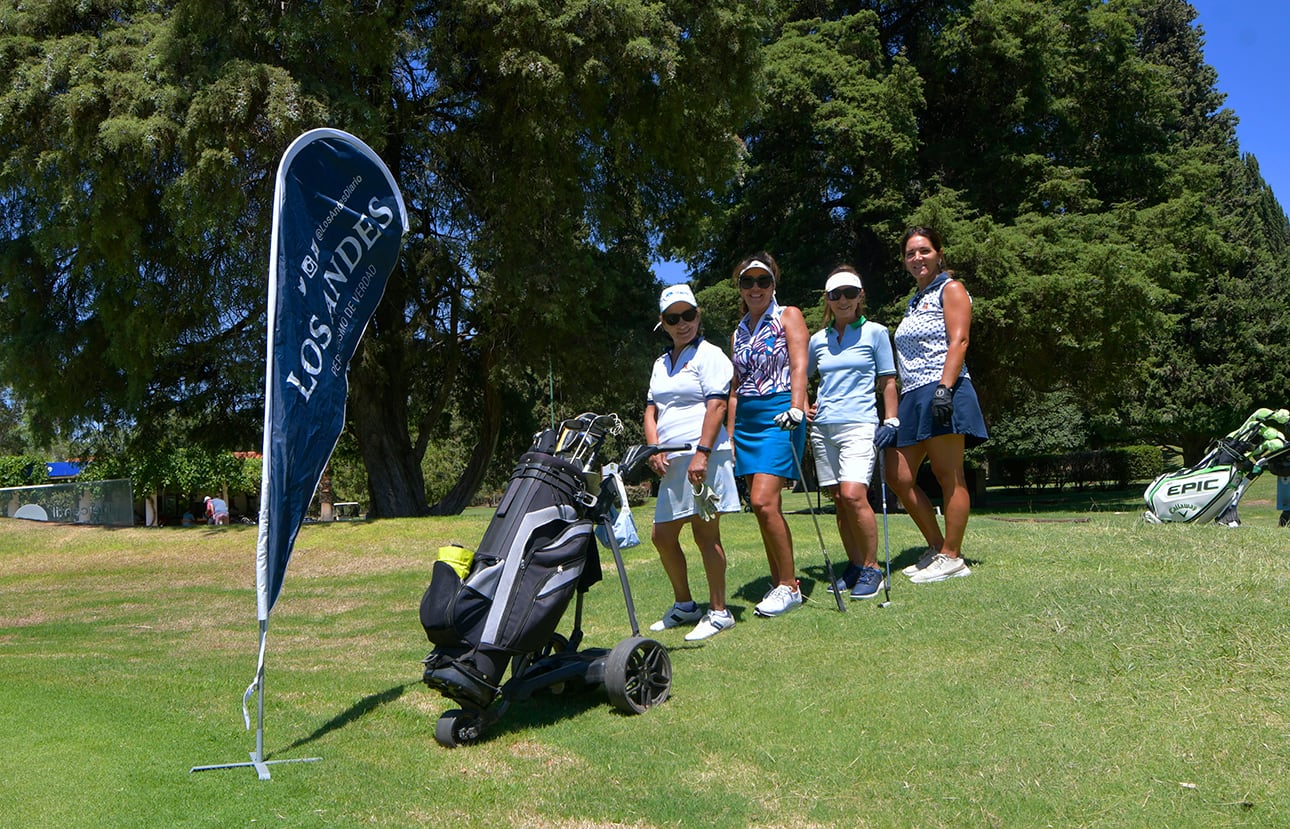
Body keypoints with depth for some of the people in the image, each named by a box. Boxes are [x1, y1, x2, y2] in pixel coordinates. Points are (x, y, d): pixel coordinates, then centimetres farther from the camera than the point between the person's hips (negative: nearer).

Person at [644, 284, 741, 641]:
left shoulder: (709, 355, -1)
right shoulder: (661, 364, 21)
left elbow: (716, 406, -11)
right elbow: (651, 410, 18)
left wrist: (701, 453, -20)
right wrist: (654, 448, 1)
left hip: (703, 457, -8)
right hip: (671, 461, 8)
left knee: (705, 533, -6)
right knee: (662, 535, 10)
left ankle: (719, 612, 4)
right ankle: (684, 605, 26)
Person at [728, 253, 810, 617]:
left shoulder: (788, 316, 3)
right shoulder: (739, 332, 19)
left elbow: (799, 366, -11)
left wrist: (796, 409, -25)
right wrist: (730, 436, 15)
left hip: (778, 415, -6)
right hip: (746, 419, 6)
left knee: (764, 502, -16)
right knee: (763, 507, 5)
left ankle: (789, 586, -6)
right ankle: (779, 583, 14)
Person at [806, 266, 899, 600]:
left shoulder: (875, 332, 3)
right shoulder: (818, 340, 13)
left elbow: (887, 382, 4)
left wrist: (891, 422, -3)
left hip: (859, 424, -4)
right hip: (823, 426, 5)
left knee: (853, 495, -18)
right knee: (839, 500, 5)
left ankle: (872, 569, -5)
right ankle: (854, 566, 15)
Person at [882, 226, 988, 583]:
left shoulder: (950, 289, 2)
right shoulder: (914, 302, 25)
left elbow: (958, 341, -10)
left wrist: (944, 388, -23)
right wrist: (894, 407, 20)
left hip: (941, 392, -9)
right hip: (912, 397, 9)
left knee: (949, 476, -6)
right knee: (899, 477, 4)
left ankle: (952, 557, -1)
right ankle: (936, 548, 14)